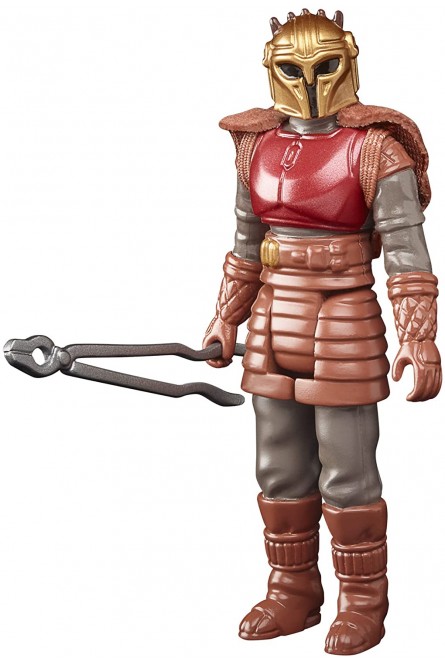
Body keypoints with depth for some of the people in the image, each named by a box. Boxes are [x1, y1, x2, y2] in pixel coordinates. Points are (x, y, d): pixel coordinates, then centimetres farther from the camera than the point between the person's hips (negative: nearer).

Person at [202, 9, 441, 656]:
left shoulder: (375, 147, -10)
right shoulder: (259, 144, 8)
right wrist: (226, 320, 20)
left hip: (345, 332, -6)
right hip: (273, 332, 6)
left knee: (348, 477, 2)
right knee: (281, 474, 13)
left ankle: (364, 603, 17)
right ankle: (293, 595, 27)